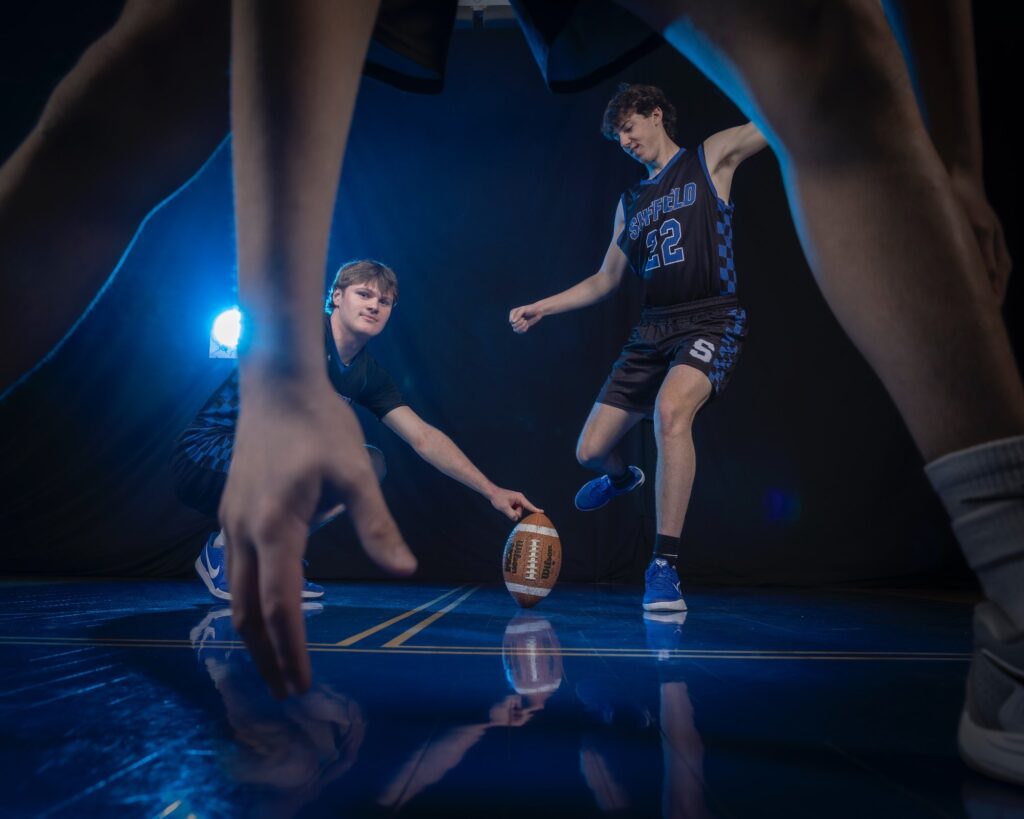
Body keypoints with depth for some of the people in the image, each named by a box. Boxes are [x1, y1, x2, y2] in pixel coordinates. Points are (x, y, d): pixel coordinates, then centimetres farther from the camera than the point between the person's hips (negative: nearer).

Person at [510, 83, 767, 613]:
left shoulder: (711, 157, 8)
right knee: (590, 451, 3)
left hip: (711, 321, -5)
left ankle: (664, 568, -28)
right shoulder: (630, 203, 21)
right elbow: (605, 280, 24)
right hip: (652, 330, 6)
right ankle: (622, 477, 43)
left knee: (671, 408, -37)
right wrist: (541, 308, 17)